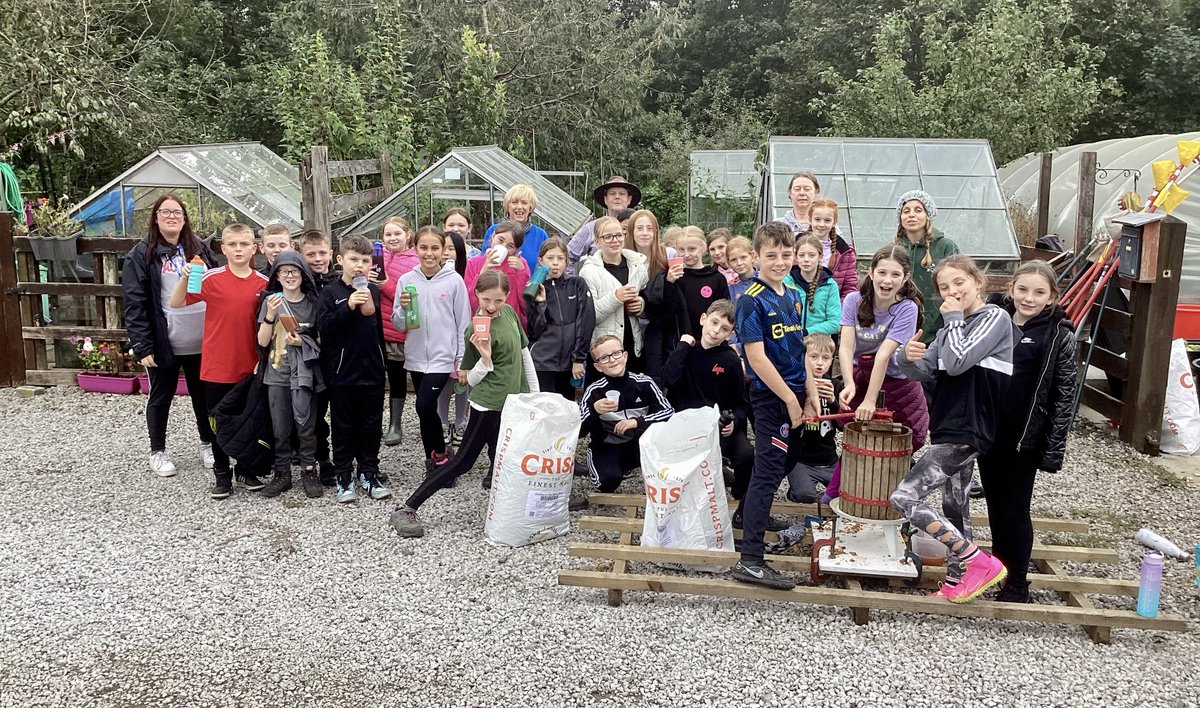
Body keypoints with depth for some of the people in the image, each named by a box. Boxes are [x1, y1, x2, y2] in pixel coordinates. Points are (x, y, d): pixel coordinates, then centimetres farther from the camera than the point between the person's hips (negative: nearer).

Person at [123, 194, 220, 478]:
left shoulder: (199, 248, 7)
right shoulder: (141, 254, -5)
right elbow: (134, 303, -9)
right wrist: (142, 346, -15)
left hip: (201, 341, 3)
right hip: (164, 344, -3)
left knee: (204, 395, 15)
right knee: (160, 398, 12)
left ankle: (208, 443, 32)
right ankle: (158, 451, 27)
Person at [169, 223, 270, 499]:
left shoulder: (264, 283, 0)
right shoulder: (211, 278, -6)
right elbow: (176, 303, -9)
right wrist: (185, 278, -25)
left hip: (250, 367, 2)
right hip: (216, 366, -1)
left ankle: (247, 470, 29)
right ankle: (222, 474, 22)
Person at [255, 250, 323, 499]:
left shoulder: (312, 303, 1)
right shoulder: (271, 301, 2)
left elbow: (320, 339, 7)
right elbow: (262, 341, -2)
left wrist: (302, 342, -12)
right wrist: (270, 315, -16)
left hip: (304, 373, -1)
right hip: (277, 374, 1)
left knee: (306, 425, 0)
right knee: (280, 428, 6)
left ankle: (309, 471, 13)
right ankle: (282, 473, 16)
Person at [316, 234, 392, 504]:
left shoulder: (374, 291, 6)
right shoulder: (330, 293, -4)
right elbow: (324, 327, -16)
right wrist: (349, 306, -26)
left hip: (372, 371, 3)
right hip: (342, 372, -3)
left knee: (371, 425, 11)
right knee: (343, 427, 7)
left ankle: (369, 473, 23)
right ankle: (343, 476, 17)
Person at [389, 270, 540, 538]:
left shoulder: (509, 313, 5)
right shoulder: (476, 330, -14)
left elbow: (524, 353, 15)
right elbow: (471, 380, -8)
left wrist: (535, 393, 15)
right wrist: (485, 358, -26)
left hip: (515, 403, 7)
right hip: (489, 405, -7)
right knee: (462, 461, -5)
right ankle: (406, 509, -1)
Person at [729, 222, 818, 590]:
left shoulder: (793, 296, 10)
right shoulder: (752, 300, -15)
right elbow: (756, 357, -20)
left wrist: (809, 393, 11)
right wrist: (790, 399, -17)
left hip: (793, 392, 9)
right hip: (770, 395, -9)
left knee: (785, 459, 23)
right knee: (768, 470, -10)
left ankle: (747, 513, 45)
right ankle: (750, 560, -8)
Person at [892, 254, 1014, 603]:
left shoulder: (995, 318, -10)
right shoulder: (955, 326, 14)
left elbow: (958, 362, -21)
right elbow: (924, 370, 11)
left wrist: (953, 318, -10)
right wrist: (907, 357, -11)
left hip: (968, 430, -9)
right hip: (951, 427, 9)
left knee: (905, 497, -14)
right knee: (954, 504, 16)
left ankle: (979, 562, -8)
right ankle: (956, 581, 27)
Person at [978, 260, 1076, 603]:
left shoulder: (1060, 335, -7)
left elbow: (1064, 395, -7)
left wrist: (1054, 448, -10)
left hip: (1024, 437, -4)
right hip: (986, 430, 4)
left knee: (1015, 509, 3)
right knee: (995, 505, 15)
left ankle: (1017, 583, 16)